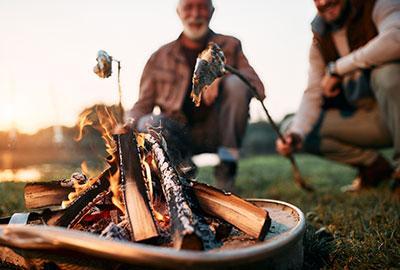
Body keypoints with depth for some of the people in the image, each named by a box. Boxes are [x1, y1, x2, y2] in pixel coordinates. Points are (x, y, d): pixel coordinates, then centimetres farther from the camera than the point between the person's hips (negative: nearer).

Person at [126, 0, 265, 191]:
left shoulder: (229, 46, 9)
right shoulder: (160, 57, 9)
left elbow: (258, 89, -1)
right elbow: (141, 106, 8)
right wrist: (134, 123, -17)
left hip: (217, 130, 1)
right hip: (179, 134, 0)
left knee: (236, 83, -23)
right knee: (154, 123, -31)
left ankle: (226, 165, -14)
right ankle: (186, 171, -6)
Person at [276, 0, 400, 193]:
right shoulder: (320, 40, 4)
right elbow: (313, 95, -4)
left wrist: (337, 68, -25)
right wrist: (295, 133, -23)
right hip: (365, 117, 5)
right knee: (307, 130, -7)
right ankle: (374, 165, 9)